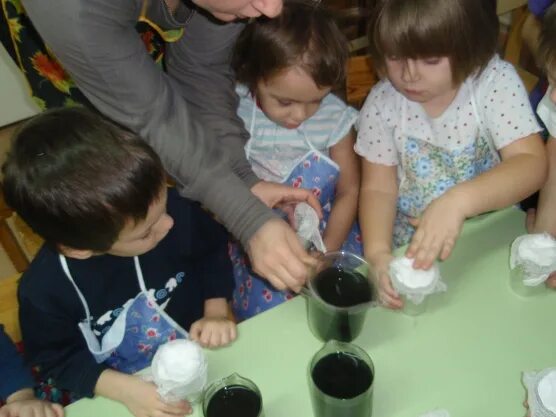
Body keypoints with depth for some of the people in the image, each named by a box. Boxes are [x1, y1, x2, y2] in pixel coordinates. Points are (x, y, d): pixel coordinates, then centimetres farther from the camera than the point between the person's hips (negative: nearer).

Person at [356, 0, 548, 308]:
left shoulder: (496, 81, -14)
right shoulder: (382, 103, -10)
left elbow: (532, 164, -21)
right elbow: (378, 188, -9)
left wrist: (458, 201, -37)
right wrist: (378, 253, -27)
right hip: (411, 250, 0)